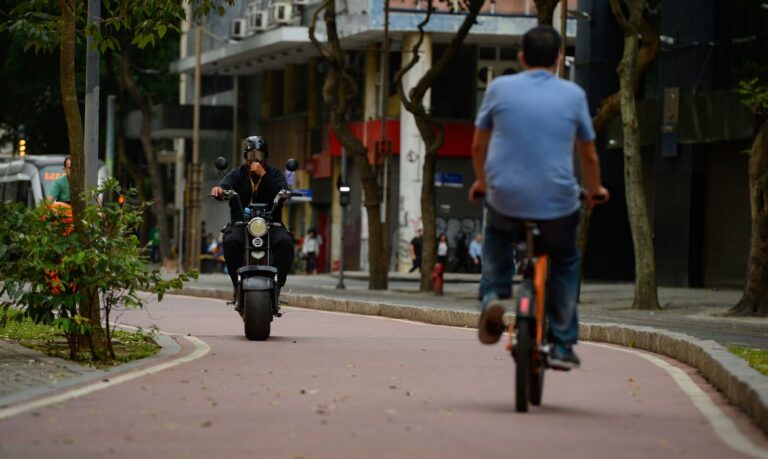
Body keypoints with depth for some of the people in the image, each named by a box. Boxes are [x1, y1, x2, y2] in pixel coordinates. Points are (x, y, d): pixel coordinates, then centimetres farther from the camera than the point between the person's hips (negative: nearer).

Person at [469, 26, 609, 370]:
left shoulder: (499, 88, 2)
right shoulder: (573, 95, 2)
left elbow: (478, 146, 12)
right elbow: (589, 155, 12)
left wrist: (481, 182, 31)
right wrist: (594, 190, 32)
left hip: (505, 197, 1)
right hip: (557, 203, -1)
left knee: (496, 235, 34)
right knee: (564, 264, 25)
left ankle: (493, 297, 12)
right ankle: (562, 345, 22)